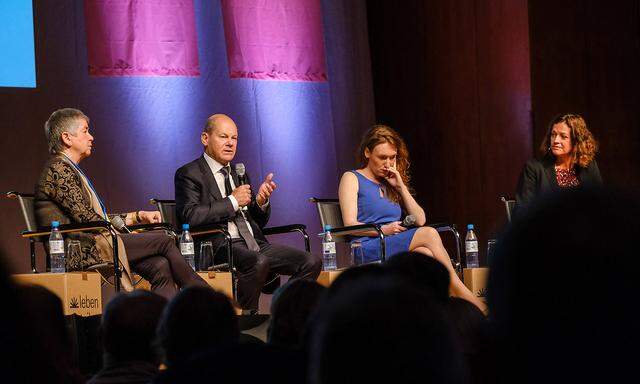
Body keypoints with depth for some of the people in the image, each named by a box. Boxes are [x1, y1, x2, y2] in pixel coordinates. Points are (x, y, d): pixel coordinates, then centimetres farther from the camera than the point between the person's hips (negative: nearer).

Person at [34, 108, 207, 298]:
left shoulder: (70, 170, 23)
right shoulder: (58, 170, -9)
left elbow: (99, 218, 21)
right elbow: (87, 218, -16)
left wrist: (138, 216, 13)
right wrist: (126, 235, -10)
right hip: (80, 253, -9)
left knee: (160, 266, -14)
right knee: (163, 240, -11)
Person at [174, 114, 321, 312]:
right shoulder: (189, 174, 2)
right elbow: (191, 216, -16)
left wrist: (261, 201, 2)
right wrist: (233, 201, -10)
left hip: (255, 243, 7)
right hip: (219, 245, -7)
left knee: (311, 262, -12)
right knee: (259, 262, -38)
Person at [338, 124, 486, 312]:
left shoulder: (390, 184, 26)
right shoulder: (352, 179, 10)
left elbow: (420, 220, 17)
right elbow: (350, 225, -4)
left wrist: (401, 187, 9)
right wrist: (383, 230, -16)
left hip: (397, 250, 5)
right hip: (368, 249, -5)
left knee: (425, 253, -32)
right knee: (429, 234, -27)